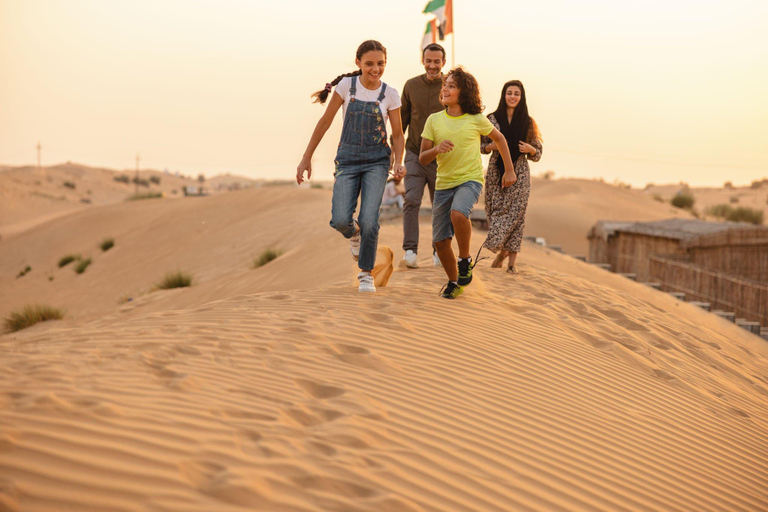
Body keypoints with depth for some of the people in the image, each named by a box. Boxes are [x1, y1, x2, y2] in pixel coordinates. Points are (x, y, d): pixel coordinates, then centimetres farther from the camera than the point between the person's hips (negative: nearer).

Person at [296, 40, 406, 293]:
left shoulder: (390, 94, -1)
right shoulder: (347, 85, -3)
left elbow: (398, 134, 6)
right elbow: (325, 121, 2)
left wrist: (398, 162, -12)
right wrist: (307, 158, 2)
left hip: (376, 161, 0)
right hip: (348, 160, 0)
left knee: (369, 220, -16)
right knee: (340, 221, -16)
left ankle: (365, 273, 6)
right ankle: (354, 233, 23)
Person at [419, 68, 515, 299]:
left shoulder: (477, 120, -4)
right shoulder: (434, 120, 0)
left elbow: (499, 139, 14)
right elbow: (422, 159, 1)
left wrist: (510, 171, 14)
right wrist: (436, 149, -21)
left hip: (470, 180, -3)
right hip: (444, 184, 3)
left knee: (458, 214, -35)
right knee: (440, 241, 3)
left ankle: (465, 260, -12)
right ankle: (453, 282, 27)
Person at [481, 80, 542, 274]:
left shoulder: (528, 122, 5)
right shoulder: (492, 119, 5)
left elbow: (538, 154, 10)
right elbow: (482, 146, 10)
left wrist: (530, 149, -11)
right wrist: (492, 145, -10)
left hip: (519, 175, -1)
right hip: (496, 173, 1)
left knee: (515, 215, -6)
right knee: (496, 212, -1)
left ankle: (512, 263, -2)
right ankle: (502, 251, 22)